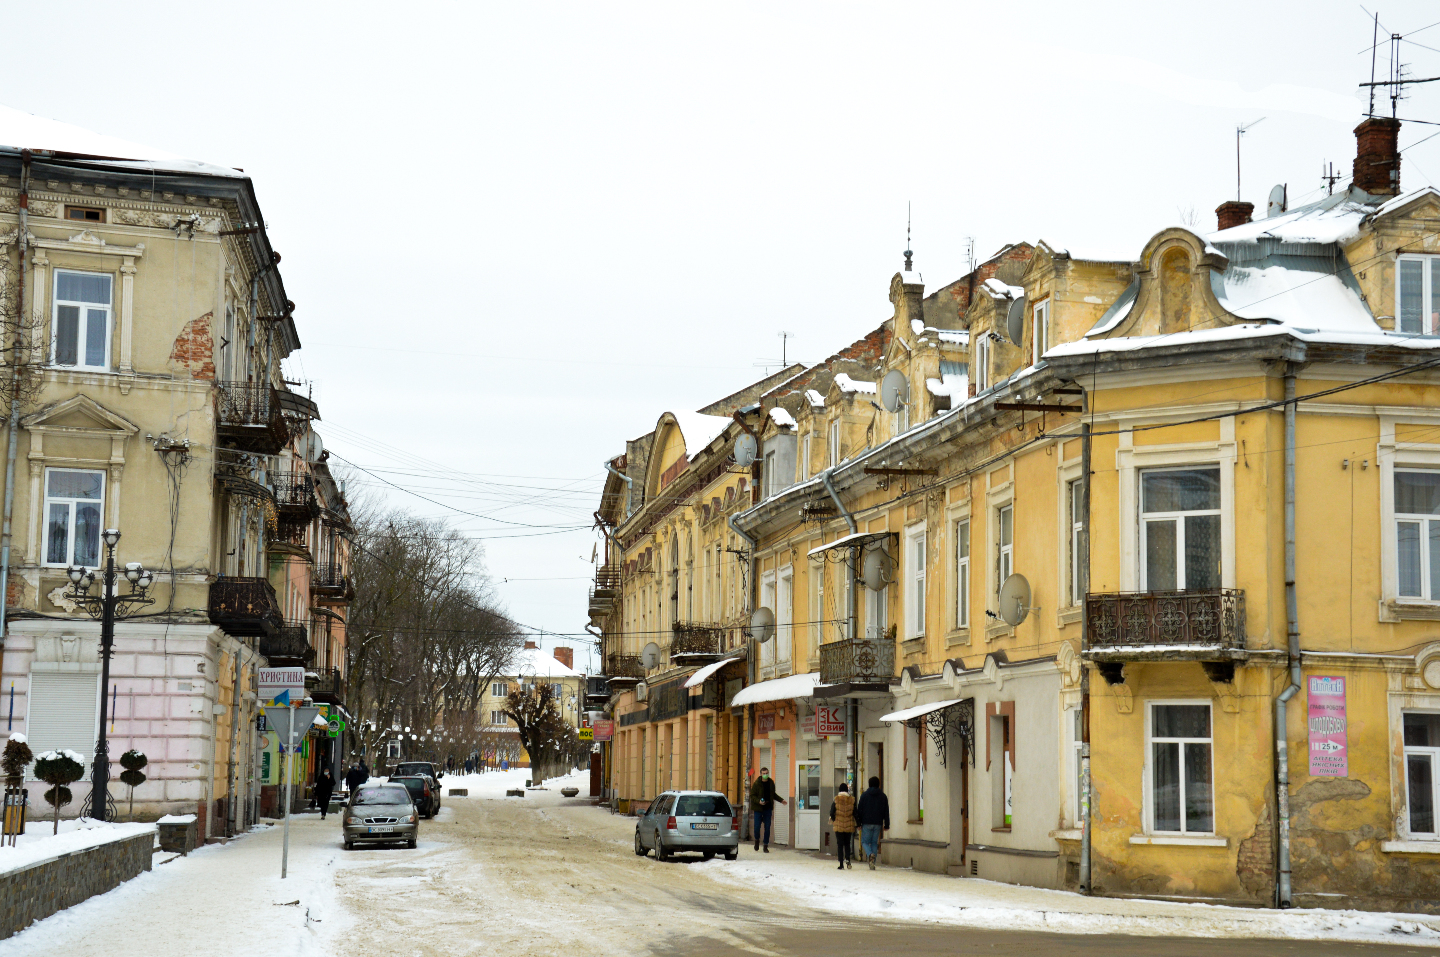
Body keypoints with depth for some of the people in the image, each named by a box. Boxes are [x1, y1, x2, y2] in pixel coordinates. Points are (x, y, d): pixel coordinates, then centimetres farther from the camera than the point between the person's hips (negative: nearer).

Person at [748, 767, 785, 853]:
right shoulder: (756, 784, -7)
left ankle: (766, 846, 9)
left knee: (767, 827, 1)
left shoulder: (771, 783, 7)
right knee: (757, 826, -4)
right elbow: (752, 796, -6)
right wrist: (758, 801, -22)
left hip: (768, 808, 3)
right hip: (758, 808, -3)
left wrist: (781, 800, 17)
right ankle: (757, 840, 24)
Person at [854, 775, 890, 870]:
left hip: (867, 823, -2)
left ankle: (870, 854, -25)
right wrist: (886, 825, 11)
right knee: (874, 842, 9)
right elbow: (886, 811, 8)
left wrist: (858, 823, 5)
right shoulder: (883, 796, 7)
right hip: (878, 824, 2)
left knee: (865, 841, 5)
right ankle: (873, 863, 2)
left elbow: (859, 810, 0)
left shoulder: (864, 795, 0)